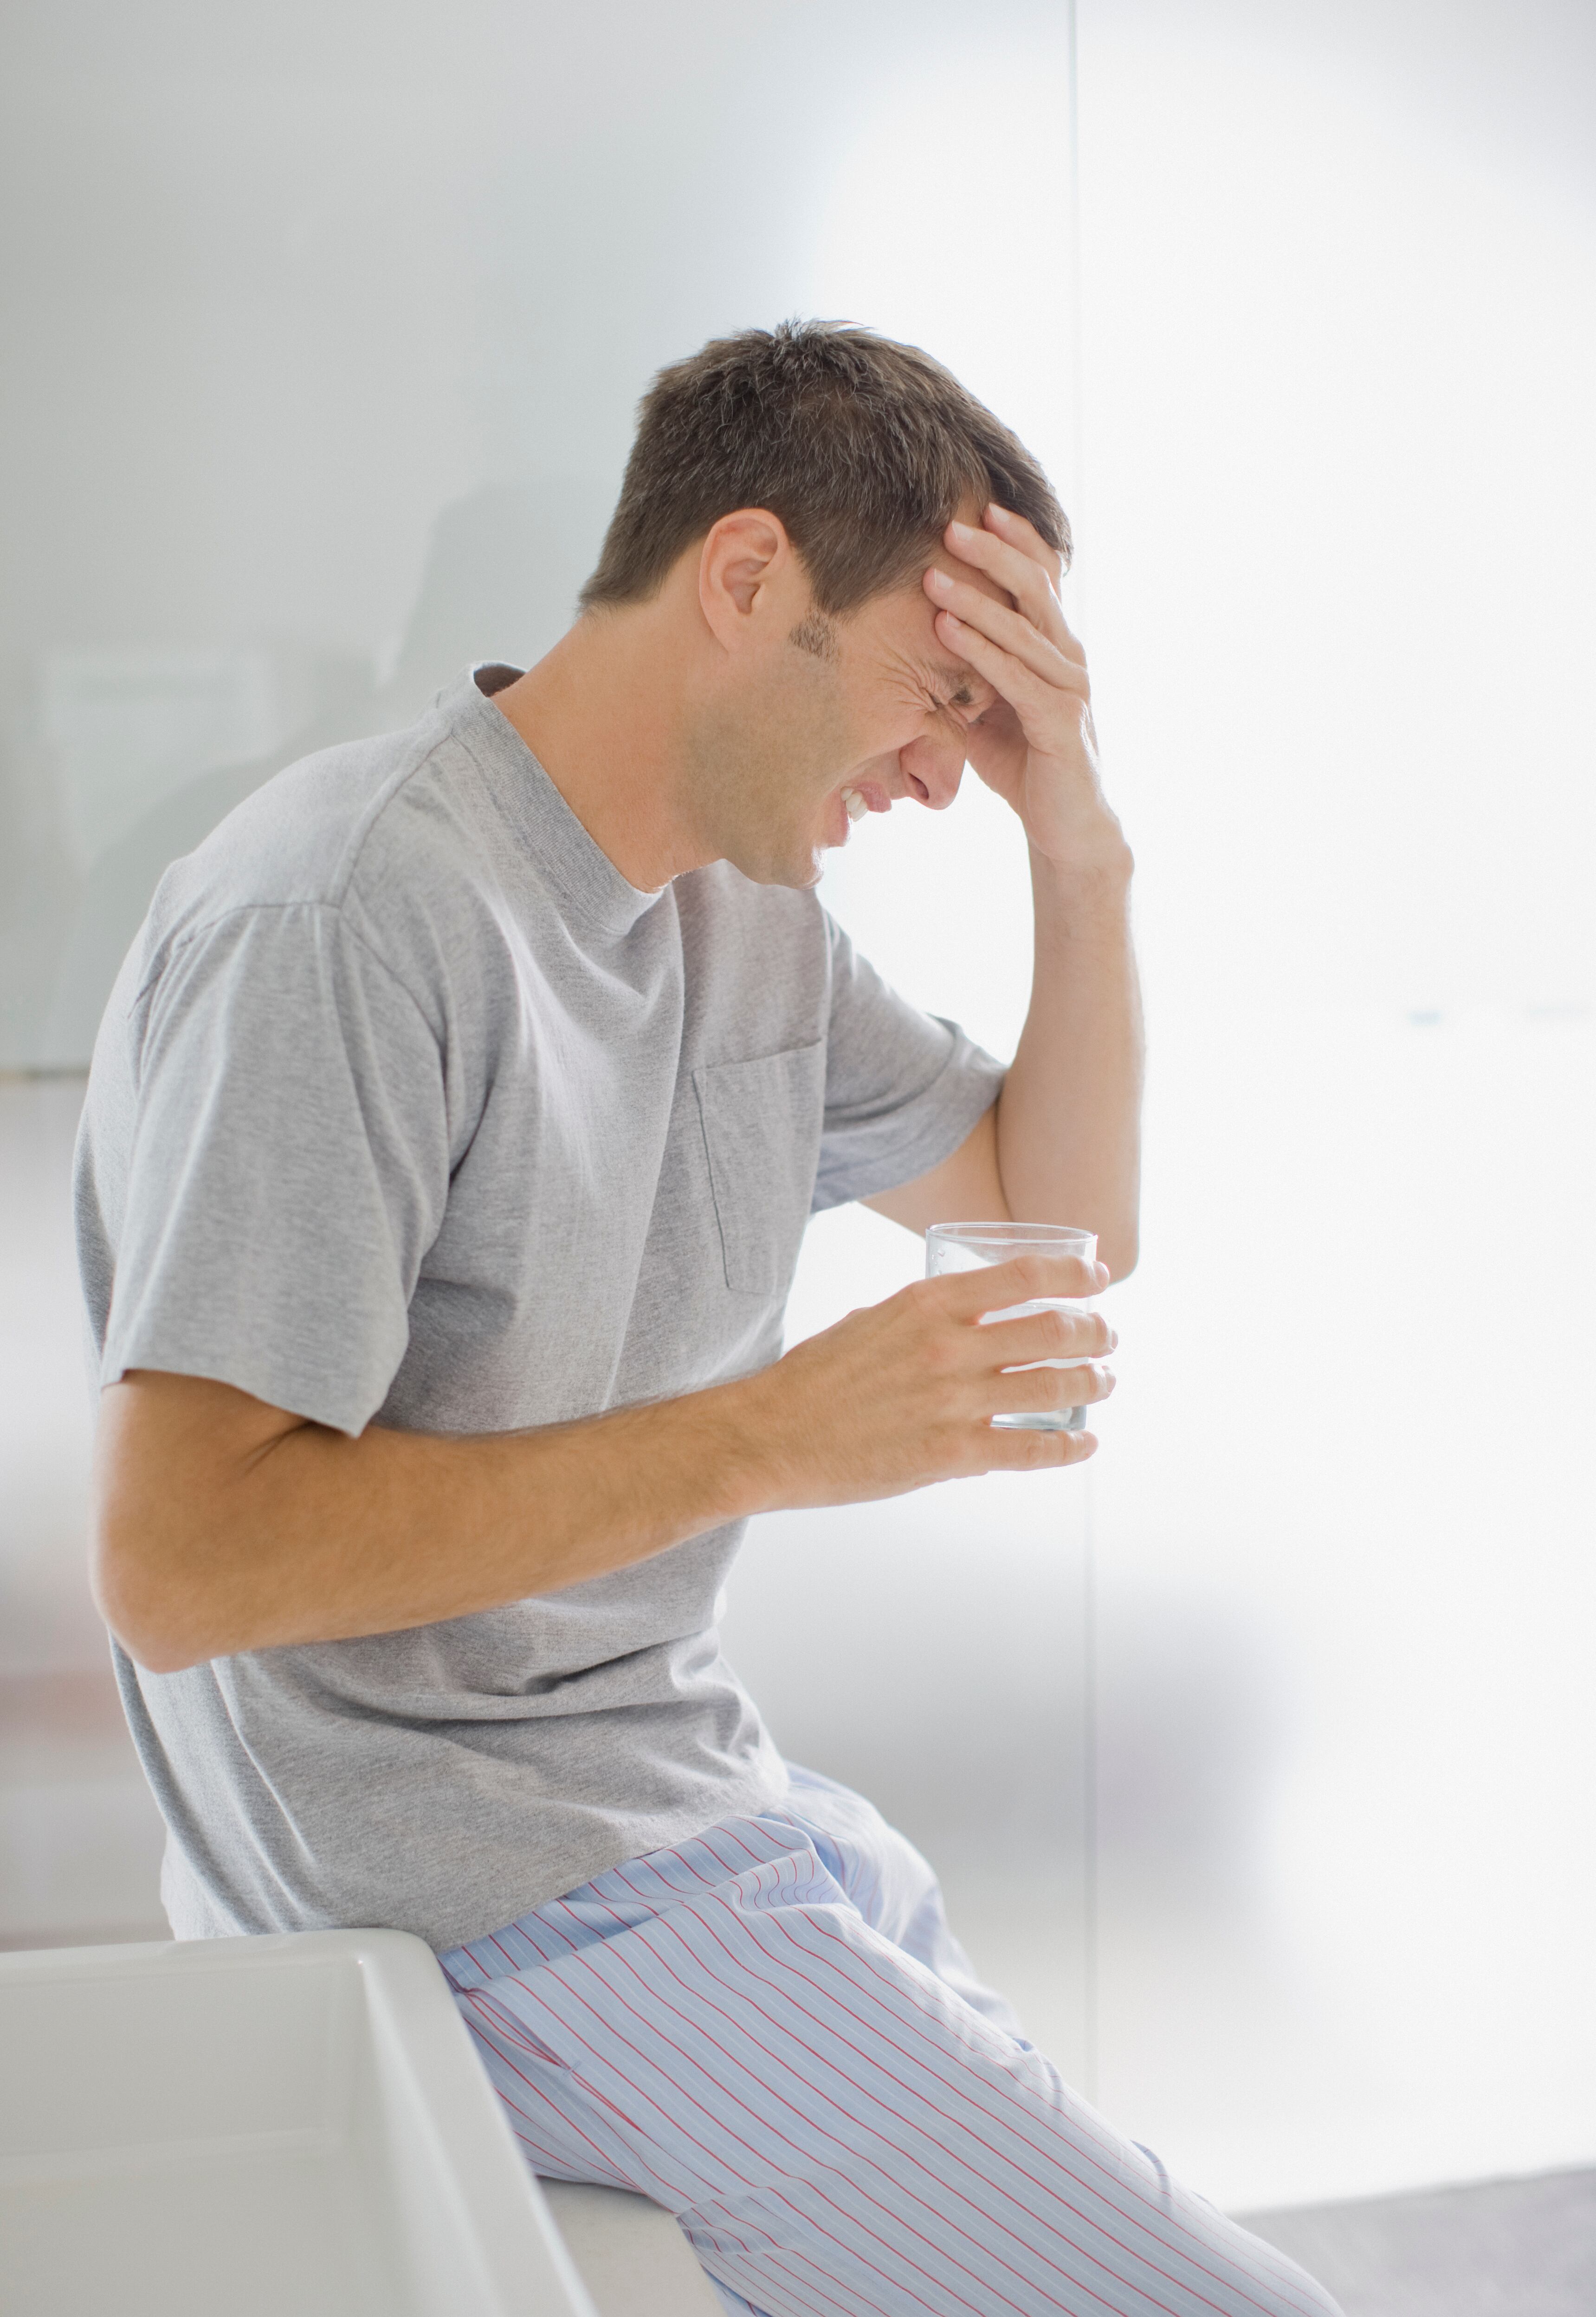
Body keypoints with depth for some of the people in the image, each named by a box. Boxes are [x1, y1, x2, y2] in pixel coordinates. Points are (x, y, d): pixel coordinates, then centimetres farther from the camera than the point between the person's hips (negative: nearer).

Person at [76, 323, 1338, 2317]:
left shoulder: (748, 915, 8)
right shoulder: (347, 918, -21)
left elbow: (1066, 1223, 15)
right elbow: (176, 1563, -25)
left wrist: (1081, 855, -1)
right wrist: (770, 1436, -25)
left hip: (682, 1777, 9)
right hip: (460, 1898, -9)